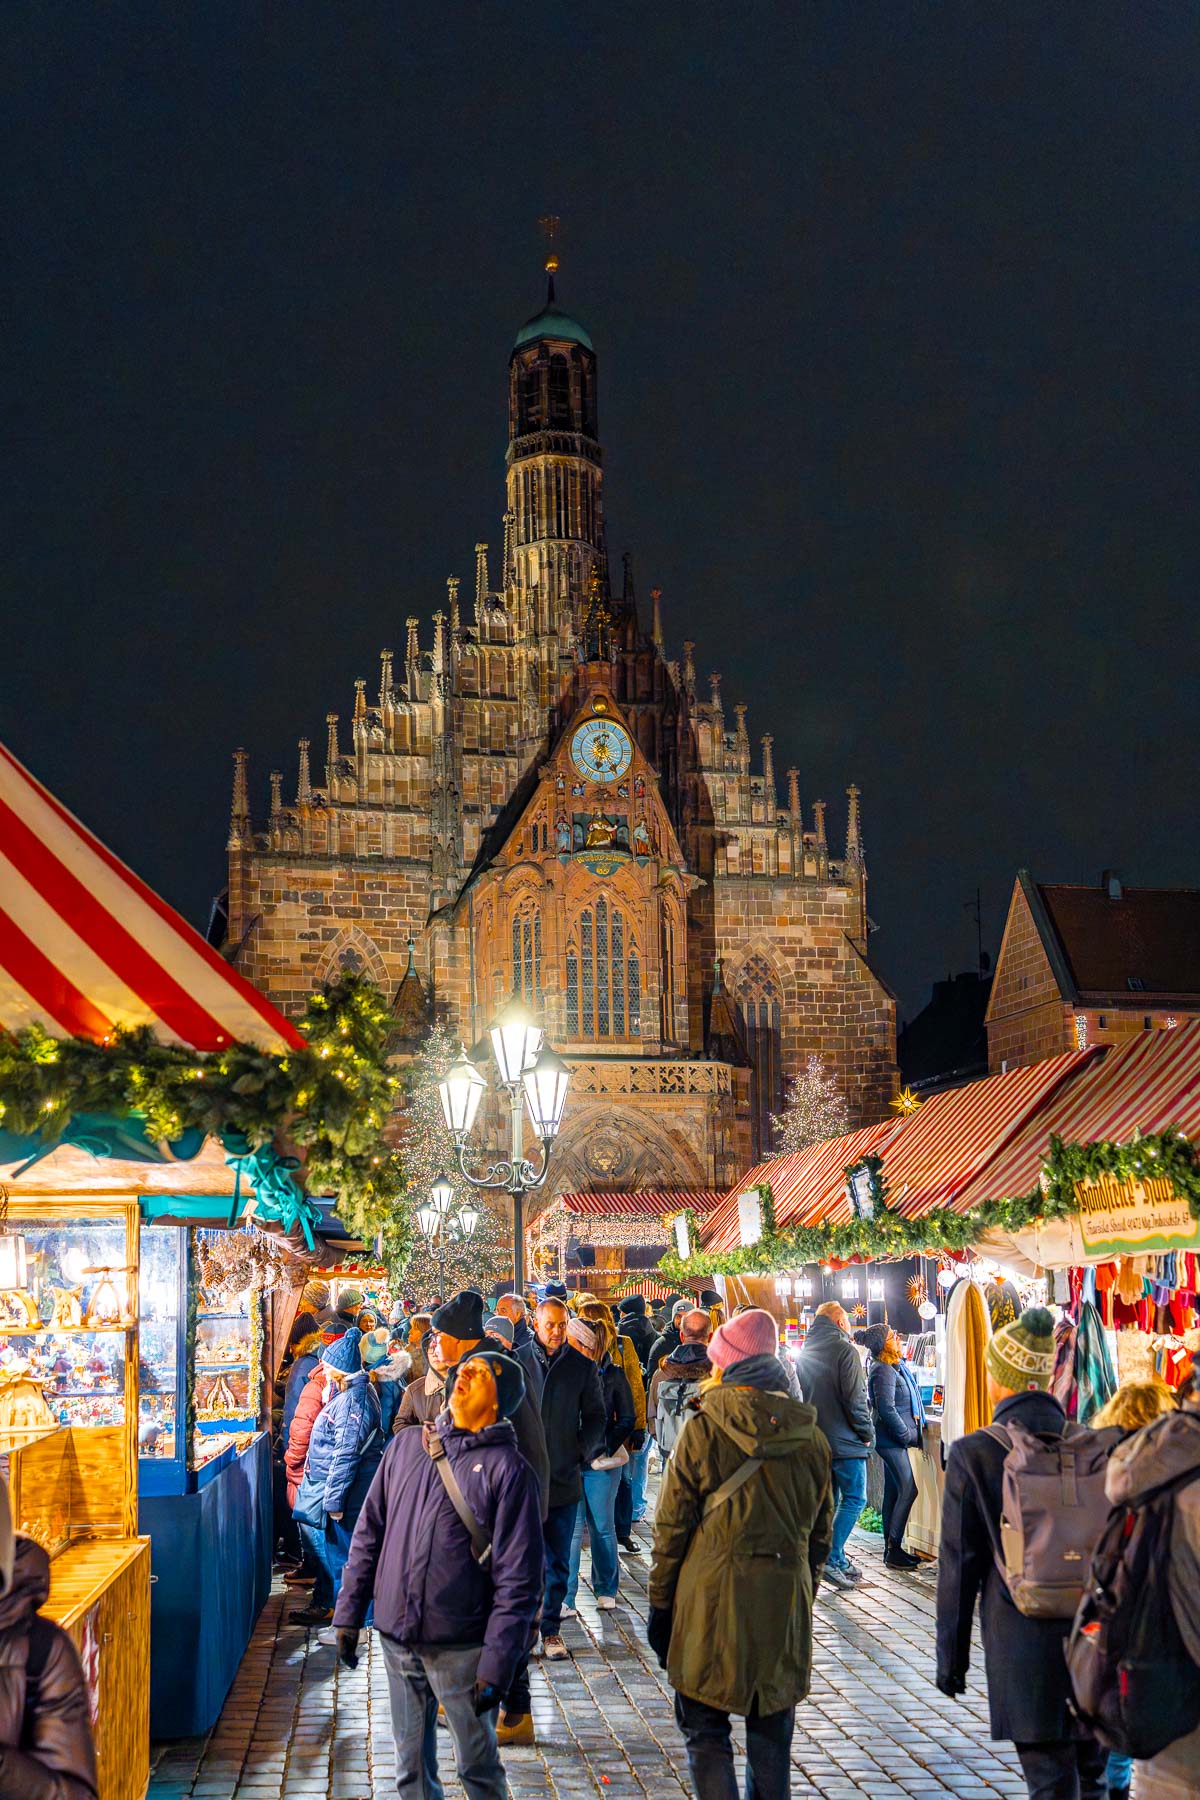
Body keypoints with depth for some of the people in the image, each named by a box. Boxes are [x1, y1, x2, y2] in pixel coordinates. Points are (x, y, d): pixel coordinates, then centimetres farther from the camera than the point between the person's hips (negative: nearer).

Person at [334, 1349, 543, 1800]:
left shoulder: (509, 1470, -9)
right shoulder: (405, 1445, 6)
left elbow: (518, 1579, -11)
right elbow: (369, 1534, 11)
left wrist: (496, 1665, -14)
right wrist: (348, 1614, 7)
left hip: (462, 1645, -4)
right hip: (396, 1638, 4)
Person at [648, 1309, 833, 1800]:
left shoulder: (703, 1429, -9)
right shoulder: (811, 1437, 2)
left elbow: (672, 1525, -6)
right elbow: (820, 1532, 11)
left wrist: (660, 1602, 2)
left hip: (711, 1600, -3)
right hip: (785, 1603, 3)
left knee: (705, 1729, 8)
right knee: (772, 1733, 16)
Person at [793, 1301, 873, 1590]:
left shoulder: (805, 1353, 12)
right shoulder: (844, 1350, -11)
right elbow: (855, 1398, -16)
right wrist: (866, 1433, -5)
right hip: (844, 1441, -8)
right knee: (854, 1499, -2)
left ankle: (839, 1561, 17)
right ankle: (831, 1560, -11)